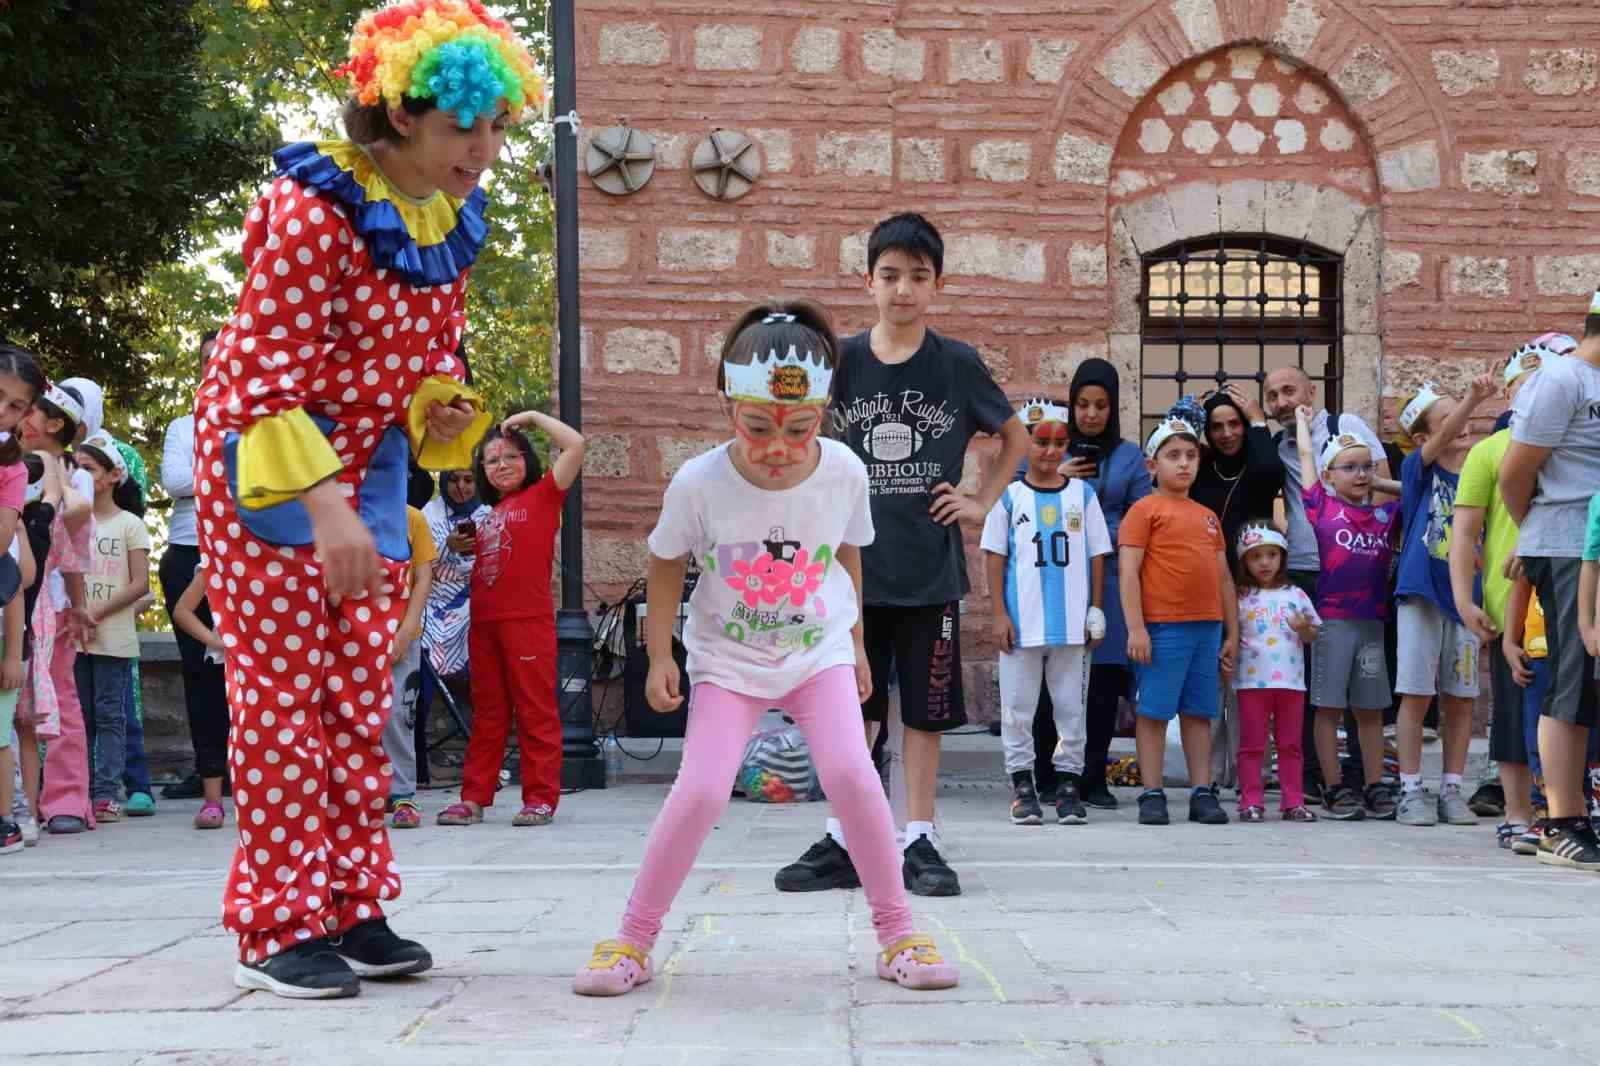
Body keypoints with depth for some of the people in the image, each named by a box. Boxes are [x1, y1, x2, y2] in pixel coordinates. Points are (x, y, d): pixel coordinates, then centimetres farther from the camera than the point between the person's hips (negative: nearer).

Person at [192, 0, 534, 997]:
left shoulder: (453, 218, 0)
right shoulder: (315, 211, -24)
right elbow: (271, 374, -25)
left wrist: (443, 413, -7)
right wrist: (325, 510, -31)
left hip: (367, 461, 7)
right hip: (266, 460, -7)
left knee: (362, 689, 8)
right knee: (282, 688, -4)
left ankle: (353, 907, 16)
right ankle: (280, 926, 3)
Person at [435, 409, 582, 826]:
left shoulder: (542, 496, 1)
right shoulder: (489, 514, 19)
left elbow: (575, 444, -9)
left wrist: (533, 416, -1)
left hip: (528, 620, -7)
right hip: (484, 621, 7)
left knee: (535, 710, -3)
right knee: (487, 713, 11)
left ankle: (541, 799, 1)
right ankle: (474, 797, 14)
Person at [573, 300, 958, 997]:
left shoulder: (844, 473, -16)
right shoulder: (699, 484, -21)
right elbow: (666, 564, -1)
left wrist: (856, 644, 13)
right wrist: (660, 656, -3)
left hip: (820, 653, 1)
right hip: (727, 660, -1)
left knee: (851, 773, -19)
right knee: (701, 790, -17)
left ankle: (897, 935, -2)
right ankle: (633, 940, 1)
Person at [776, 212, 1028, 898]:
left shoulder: (957, 364, -1)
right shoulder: (841, 360, 0)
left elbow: (1016, 437, 13)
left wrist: (982, 503, 4)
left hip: (930, 568, -1)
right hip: (855, 563, 1)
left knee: (925, 710, 5)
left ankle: (919, 842, 13)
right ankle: (842, 844, 13)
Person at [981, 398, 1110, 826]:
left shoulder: (1082, 494, 7)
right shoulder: (1009, 496, 2)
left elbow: (1097, 554, 9)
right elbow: (995, 556, 2)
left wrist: (1096, 610, 3)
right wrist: (1000, 614, -4)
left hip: (1072, 624, 1)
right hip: (1022, 623, -1)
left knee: (1071, 705, 6)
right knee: (1018, 706, 3)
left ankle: (1068, 783, 13)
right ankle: (1022, 784, 12)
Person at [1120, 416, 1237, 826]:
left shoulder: (1208, 517, 19)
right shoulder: (1145, 509, 0)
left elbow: (1224, 578, 21)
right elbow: (1129, 571, -7)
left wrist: (1232, 634, 16)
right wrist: (1136, 628, -14)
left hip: (1208, 626, 6)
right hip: (1163, 627, -6)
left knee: (1199, 712, 8)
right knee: (1154, 711, -2)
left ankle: (1202, 793, 12)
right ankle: (1152, 794, 3)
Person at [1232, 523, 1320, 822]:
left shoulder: (1295, 595, 8)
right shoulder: (1241, 597, 1)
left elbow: (1312, 636, 12)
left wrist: (1303, 628, -10)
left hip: (1290, 680, 2)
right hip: (1252, 681, -2)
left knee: (1290, 744, 8)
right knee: (1252, 745, 2)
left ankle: (1293, 802, 12)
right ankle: (1251, 802, 4)